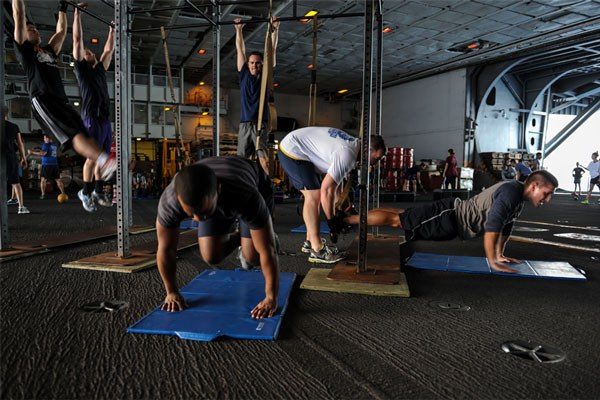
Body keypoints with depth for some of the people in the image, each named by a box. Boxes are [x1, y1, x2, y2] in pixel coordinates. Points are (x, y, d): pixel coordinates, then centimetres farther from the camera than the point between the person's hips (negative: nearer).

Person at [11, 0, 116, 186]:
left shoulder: (49, 50, 32)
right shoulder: (23, 48, 14)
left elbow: (61, 31, 38)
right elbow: (19, 16, 9)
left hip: (61, 100, 7)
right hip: (42, 100, -7)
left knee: (86, 135, -10)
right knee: (74, 134, -26)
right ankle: (104, 160, -47)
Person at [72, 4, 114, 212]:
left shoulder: (100, 69, 23)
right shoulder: (81, 68, 6)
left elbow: (109, 50, 30)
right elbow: (77, 41, 3)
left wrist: (112, 30, 33)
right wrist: (77, 14, 5)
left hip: (106, 120, 7)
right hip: (92, 119, -7)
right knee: (92, 157, -9)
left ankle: (98, 191, 15)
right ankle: (85, 193, 2)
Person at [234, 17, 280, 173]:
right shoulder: (244, 75, 13)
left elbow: (272, 50, 8)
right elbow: (240, 50, 17)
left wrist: (275, 29, 8)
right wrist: (239, 29, 20)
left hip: (261, 123, -3)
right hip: (245, 124, 3)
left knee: (264, 159, -14)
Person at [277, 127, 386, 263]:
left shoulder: (352, 143, 7)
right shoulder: (348, 155, -25)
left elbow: (334, 178, 17)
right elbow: (327, 190, -26)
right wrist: (331, 221, -15)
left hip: (292, 147, 11)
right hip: (292, 150, -11)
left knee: (313, 196, 12)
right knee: (314, 196, -12)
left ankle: (310, 242, 20)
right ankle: (317, 251, -8)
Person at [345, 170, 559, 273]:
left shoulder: (519, 198, 11)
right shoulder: (510, 192, -22)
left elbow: (506, 225, 24)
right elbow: (491, 227, -28)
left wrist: (500, 254, 24)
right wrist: (493, 262, -22)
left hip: (453, 218, 9)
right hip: (448, 216, -9)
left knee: (401, 216, 14)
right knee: (397, 220, -8)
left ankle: (352, 214, 24)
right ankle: (346, 218, -2)